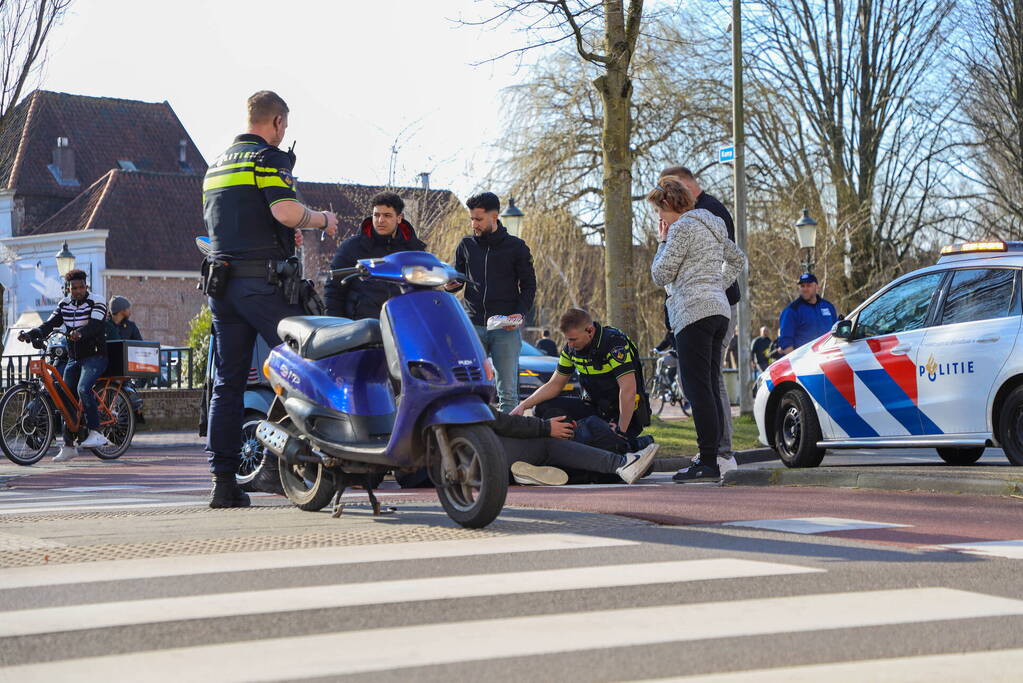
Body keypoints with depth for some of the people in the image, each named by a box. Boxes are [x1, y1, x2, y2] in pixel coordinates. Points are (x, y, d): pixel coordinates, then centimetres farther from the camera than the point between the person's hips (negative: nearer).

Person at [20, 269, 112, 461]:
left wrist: (80, 333, -47)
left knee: (83, 389, -29)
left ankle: (96, 433, -24)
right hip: (73, 359, 6)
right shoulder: (64, 305, 9)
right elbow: (49, 325, 1)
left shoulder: (97, 303, -8)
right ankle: (68, 446, 10)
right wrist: (31, 334, -17)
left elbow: (95, 325, -26)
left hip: (94, 357, -6)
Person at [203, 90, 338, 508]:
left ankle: (224, 481, 4)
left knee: (228, 382, 6)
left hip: (219, 281, 8)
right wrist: (320, 220, -1)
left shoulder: (217, 164, 21)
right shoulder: (268, 157, -5)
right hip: (262, 280, -8)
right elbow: (285, 210, -20)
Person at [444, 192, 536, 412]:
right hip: (474, 326, 2)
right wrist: (450, 285, -5)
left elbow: (528, 285, 8)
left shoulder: (516, 247, 6)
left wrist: (521, 313, -9)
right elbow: (458, 279, 20)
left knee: (508, 391, -3)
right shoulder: (466, 246, 12)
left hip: (506, 329, -2)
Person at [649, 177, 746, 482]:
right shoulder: (711, 227, 21)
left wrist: (663, 242, 6)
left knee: (697, 388, -12)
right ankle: (714, 457, 8)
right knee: (711, 388, 9)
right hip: (719, 311, 10)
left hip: (693, 313, -10)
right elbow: (737, 259, 33)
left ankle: (708, 462, -17)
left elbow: (661, 275, -7)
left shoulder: (683, 228, -7)